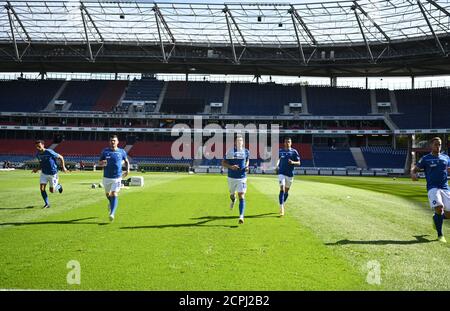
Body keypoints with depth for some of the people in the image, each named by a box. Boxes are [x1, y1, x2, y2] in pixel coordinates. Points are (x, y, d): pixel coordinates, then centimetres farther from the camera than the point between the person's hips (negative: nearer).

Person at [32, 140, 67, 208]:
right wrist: (37, 169, -3)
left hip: (53, 173, -5)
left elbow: (61, 157, -12)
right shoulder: (38, 154, -2)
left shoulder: (49, 152, -21)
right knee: (42, 188, -8)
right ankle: (47, 204, 8)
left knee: (52, 191, 4)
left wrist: (63, 167, -16)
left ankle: (58, 186, 39)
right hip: (44, 173, 5)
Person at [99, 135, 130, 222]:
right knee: (107, 194, 19)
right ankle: (111, 203, 53)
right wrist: (102, 163, -20)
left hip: (117, 178, -2)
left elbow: (126, 161, 16)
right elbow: (99, 163, 4)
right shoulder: (105, 151, 0)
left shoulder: (122, 152, 0)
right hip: (107, 177, 2)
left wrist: (127, 170, 1)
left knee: (114, 194, -14)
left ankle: (112, 214, -18)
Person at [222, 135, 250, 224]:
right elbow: (223, 163, -1)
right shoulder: (230, 152, -5)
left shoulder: (246, 152, 1)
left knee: (241, 196, -11)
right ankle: (233, 200, 57)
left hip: (242, 178, 0)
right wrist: (231, 166, -19)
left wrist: (247, 166, 1)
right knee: (232, 194, 18)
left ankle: (241, 216, -11)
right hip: (232, 177, 0)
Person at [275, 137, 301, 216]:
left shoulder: (294, 152, -1)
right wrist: (277, 166, 5)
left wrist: (293, 162, -20)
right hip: (282, 173, 0)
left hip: (290, 174, 0)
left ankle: (283, 204, 34)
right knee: (282, 190, -13)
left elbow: (298, 163, -1)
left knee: (286, 191, 12)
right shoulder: (280, 151, 6)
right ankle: (281, 208, -17)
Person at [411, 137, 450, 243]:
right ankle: (440, 235, -8)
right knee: (439, 207, -26)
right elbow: (414, 169, 4)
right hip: (433, 188, -4)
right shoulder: (426, 158, 5)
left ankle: (436, 219, 36)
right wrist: (413, 174, -19)